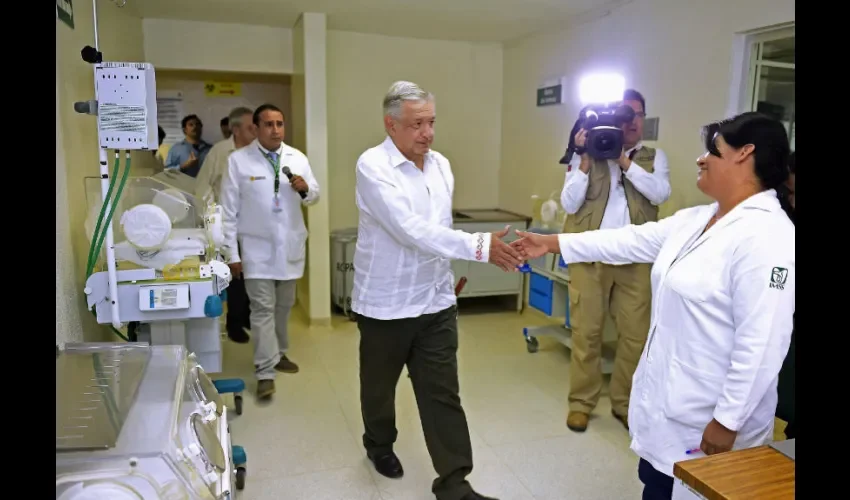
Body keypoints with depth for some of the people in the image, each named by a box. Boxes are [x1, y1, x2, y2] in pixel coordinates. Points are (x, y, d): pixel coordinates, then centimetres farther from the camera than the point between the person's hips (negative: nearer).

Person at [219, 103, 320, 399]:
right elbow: (229, 210, -5)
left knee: (284, 306, 16)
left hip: (291, 246, 4)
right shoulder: (238, 160, -6)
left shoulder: (298, 158, 3)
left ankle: (279, 353, 35)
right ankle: (265, 372, 3)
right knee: (263, 309, -4)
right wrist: (232, 252, -7)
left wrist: (305, 190, -16)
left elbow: (315, 195, 9)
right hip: (258, 248, -4)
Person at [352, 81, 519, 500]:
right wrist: (480, 247, -36)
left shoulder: (441, 165, 3)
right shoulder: (372, 165, -19)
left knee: (442, 394, 6)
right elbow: (411, 230, -31)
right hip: (385, 304, -4)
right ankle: (379, 445, 45)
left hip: (436, 302, 5)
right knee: (379, 385, 18)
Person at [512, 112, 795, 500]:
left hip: (708, 421, -8)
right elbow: (629, 241, 11)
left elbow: (761, 345, -24)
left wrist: (728, 421, -20)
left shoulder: (766, 237, -22)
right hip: (668, 401, 8)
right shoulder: (694, 220, 6)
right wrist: (552, 243, 13)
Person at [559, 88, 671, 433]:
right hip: (590, 256, -1)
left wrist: (624, 161, -12)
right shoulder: (586, 156, 4)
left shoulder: (654, 157, 10)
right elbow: (570, 204, -5)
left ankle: (625, 403, 22)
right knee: (586, 331, 5)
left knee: (636, 334, 5)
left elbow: (660, 194, -9)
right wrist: (585, 159, -12)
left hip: (636, 260, 2)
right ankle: (581, 402, 18)